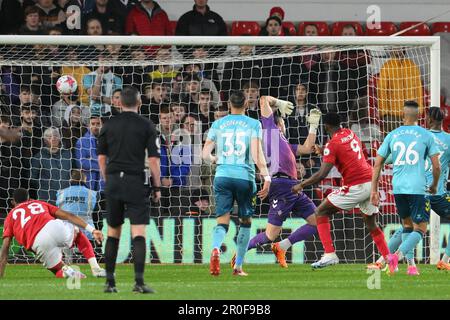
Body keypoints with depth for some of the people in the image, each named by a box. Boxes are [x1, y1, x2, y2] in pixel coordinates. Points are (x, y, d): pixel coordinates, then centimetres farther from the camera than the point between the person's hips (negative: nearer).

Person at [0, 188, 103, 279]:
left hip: (41, 244, -2)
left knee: (59, 272, 22)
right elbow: (68, 216, 18)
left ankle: (65, 270, -15)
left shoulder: (11, 216, 25)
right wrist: (92, 230, 13)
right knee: (78, 233, 36)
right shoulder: (41, 204, 31)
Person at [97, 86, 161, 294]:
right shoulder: (146, 126, -3)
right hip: (135, 182, -3)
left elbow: (101, 157, 9)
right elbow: (153, 159, -6)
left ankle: (110, 281, 12)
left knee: (113, 232, 12)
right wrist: (157, 187, 1)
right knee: (138, 233, -5)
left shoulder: (109, 125, 7)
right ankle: (139, 281, -14)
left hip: (113, 181, 3)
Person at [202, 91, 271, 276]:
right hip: (244, 176, -1)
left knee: (222, 221, 0)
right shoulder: (253, 124, 2)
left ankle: (215, 249, -32)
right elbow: (256, 154, -10)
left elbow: (205, 154, 9)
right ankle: (238, 266, 14)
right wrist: (266, 177, -10)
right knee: (245, 221, 15)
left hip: (222, 176, 1)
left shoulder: (218, 124, 9)